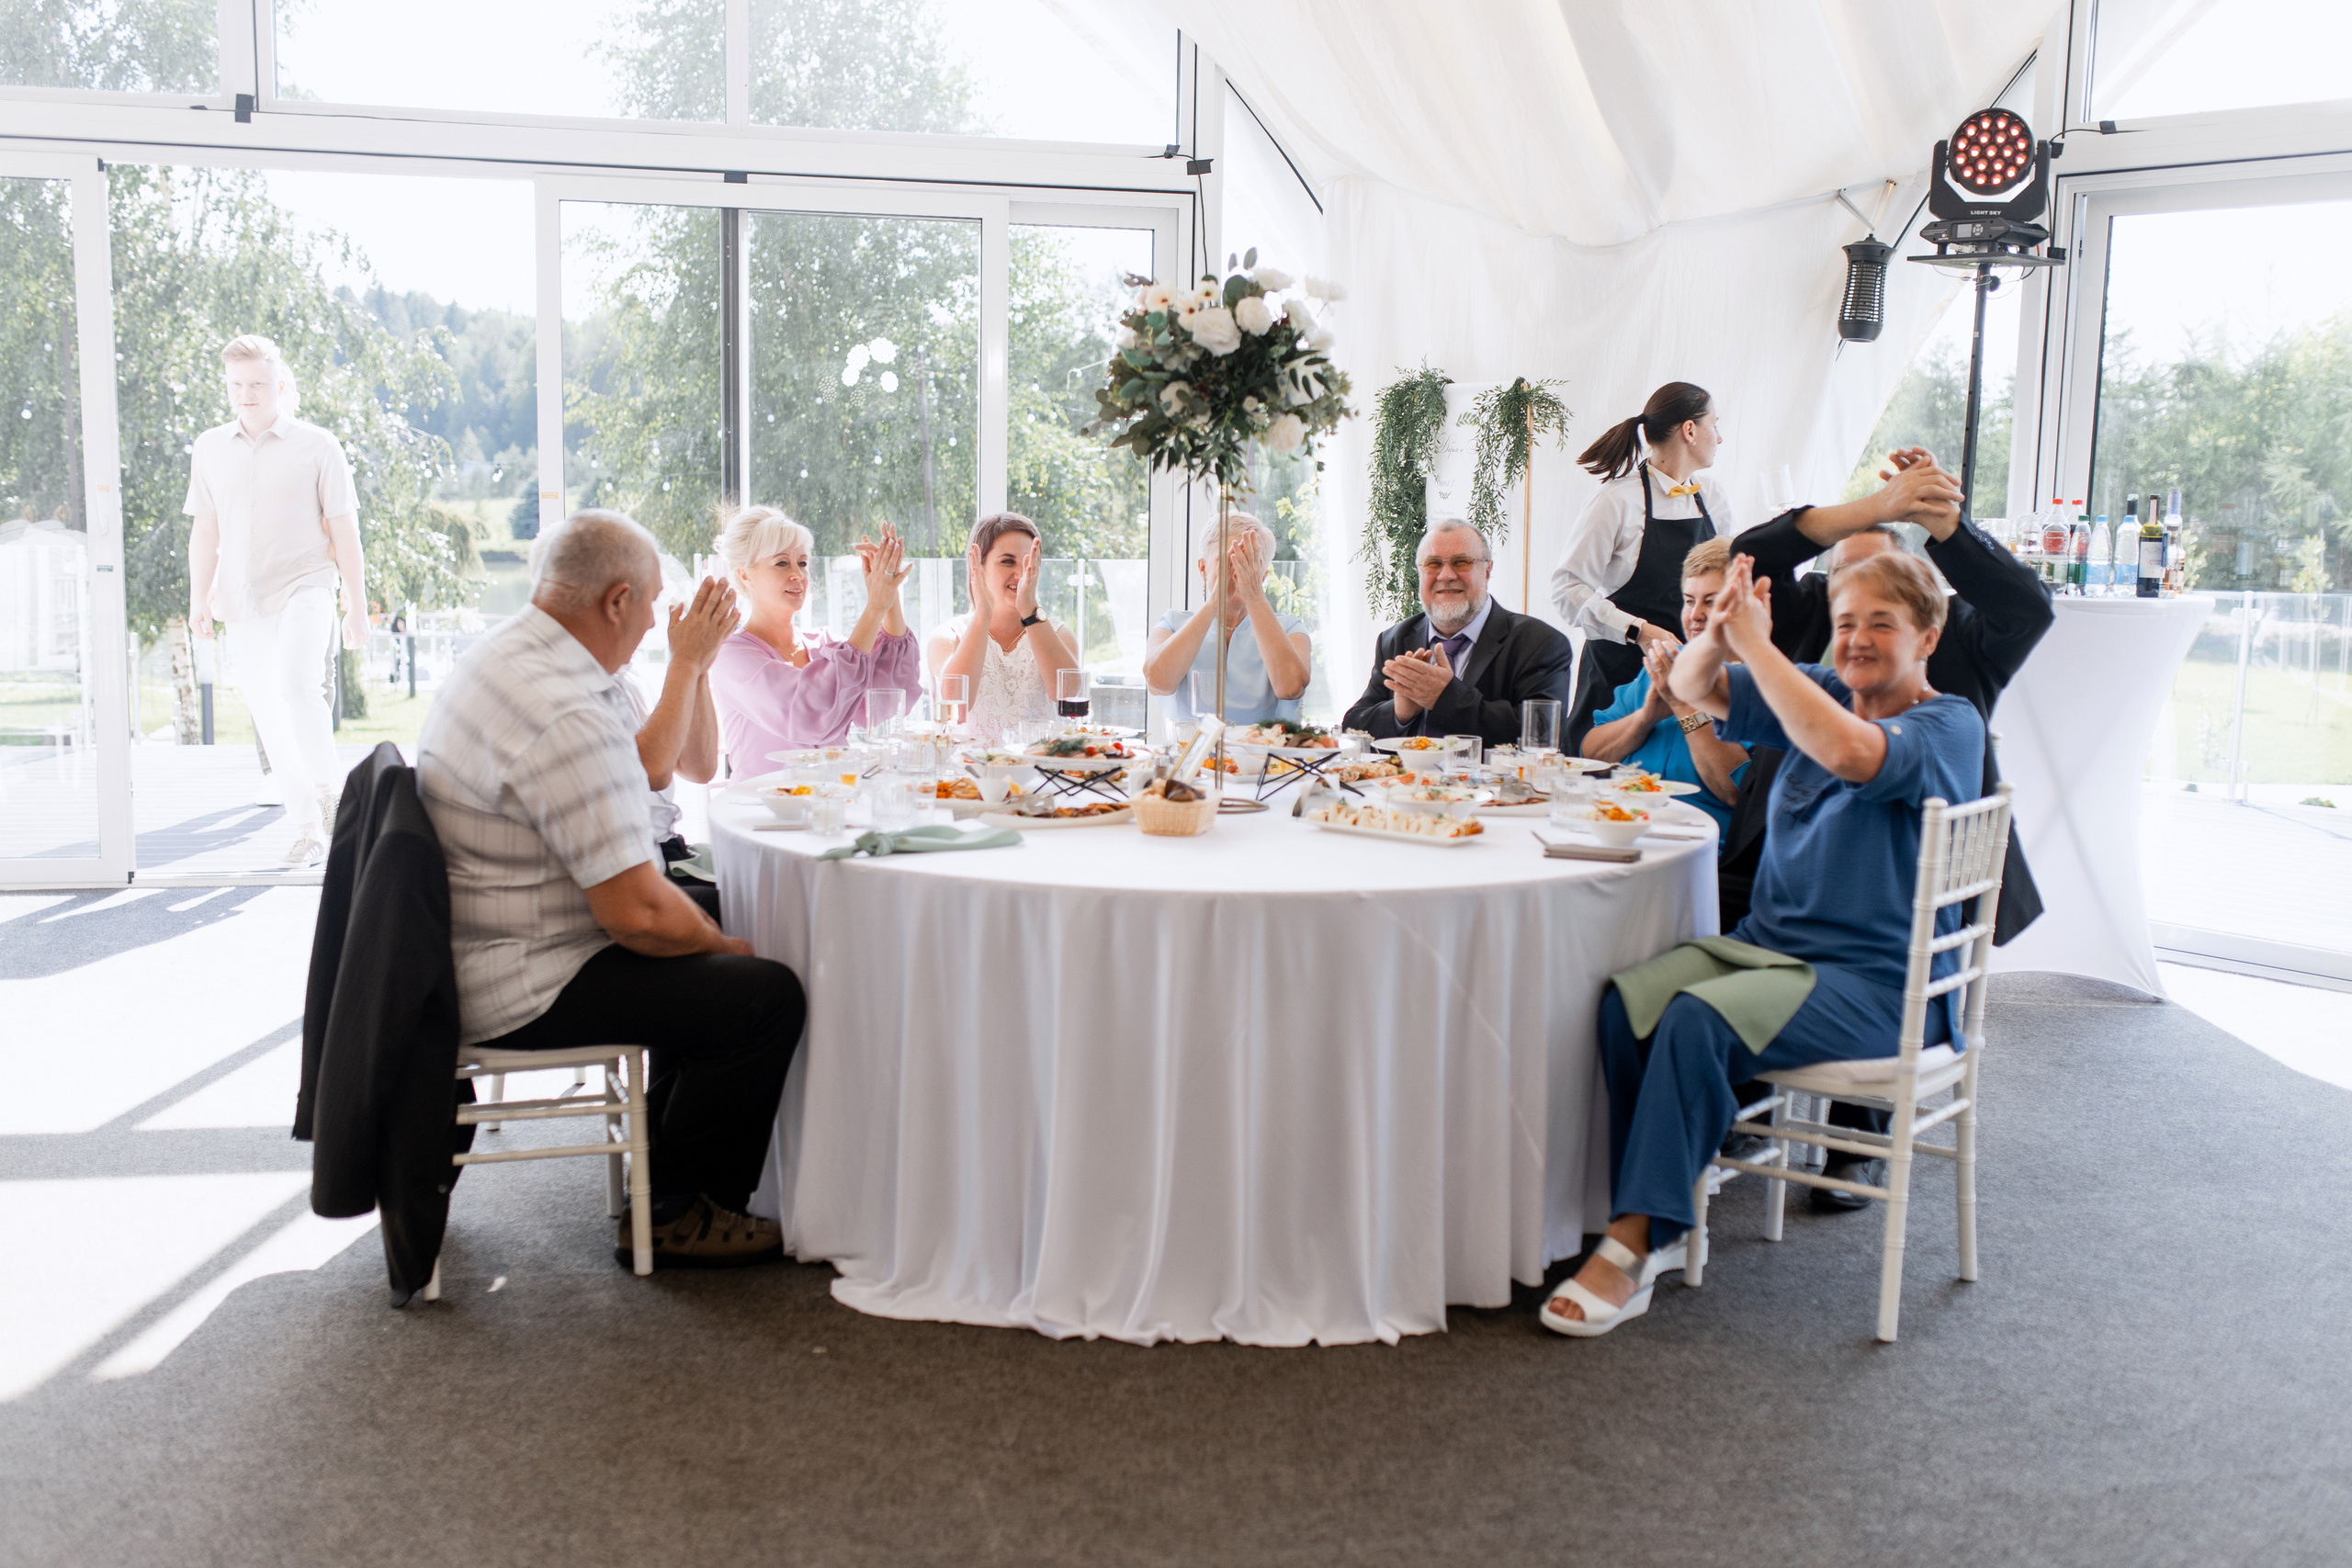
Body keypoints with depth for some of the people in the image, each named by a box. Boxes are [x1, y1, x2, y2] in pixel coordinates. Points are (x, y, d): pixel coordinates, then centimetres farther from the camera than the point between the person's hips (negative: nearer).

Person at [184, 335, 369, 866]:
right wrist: (199, 596, 11)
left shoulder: (317, 447, 0)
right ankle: (306, 828, 12)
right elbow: (205, 529, 17)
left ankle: (327, 793, -11)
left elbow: (343, 529, 1)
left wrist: (357, 605, -1)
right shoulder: (210, 449, 11)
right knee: (269, 714, 4)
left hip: (303, 589, -4)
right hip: (243, 602, 4)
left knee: (298, 685, -27)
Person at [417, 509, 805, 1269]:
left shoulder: (504, 653, 8)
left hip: (473, 959, 12)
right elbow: (636, 912, -27)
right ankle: (673, 1216, 2)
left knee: (701, 952, 26)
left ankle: (666, 1154, 36)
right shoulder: (565, 717, -27)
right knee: (765, 992, -15)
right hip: (521, 991, -11)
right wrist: (726, 945, -11)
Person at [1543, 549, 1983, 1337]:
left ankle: (1631, 1248, -24)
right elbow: (1692, 688, 10)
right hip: (1767, 942, 6)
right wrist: (1717, 634, -13)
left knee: (1697, 1022, -31)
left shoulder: (1950, 727, -7)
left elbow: (1851, 753, -28)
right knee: (1625, 999, -22)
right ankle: (1654, 1223, -16)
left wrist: (1757, 643, -24)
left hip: (1877, 983, -6)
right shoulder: (1820, 694, 14)